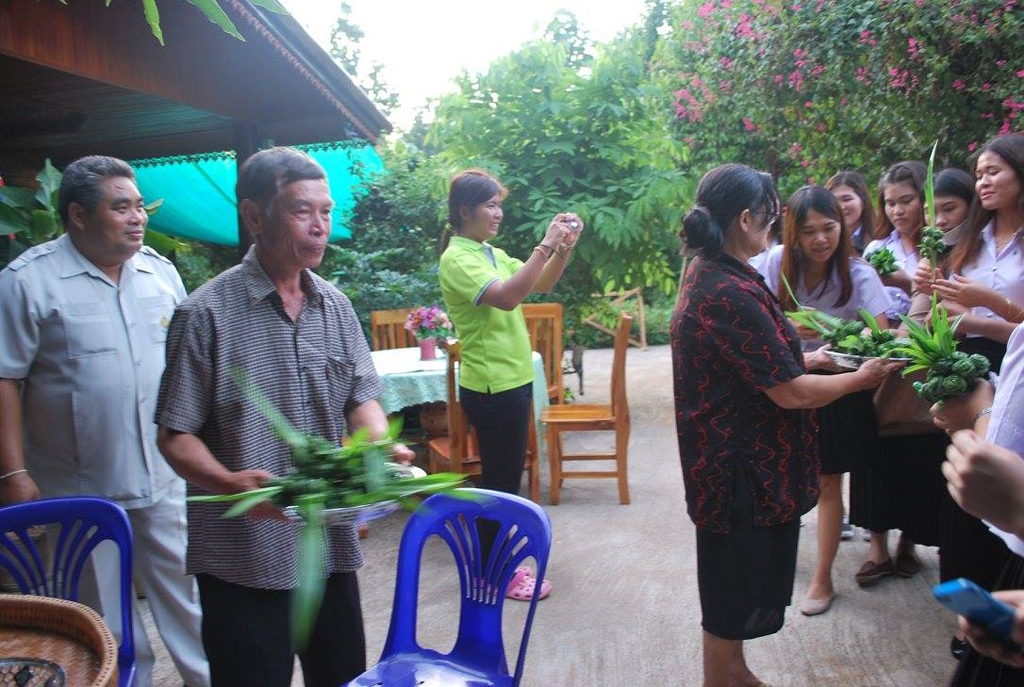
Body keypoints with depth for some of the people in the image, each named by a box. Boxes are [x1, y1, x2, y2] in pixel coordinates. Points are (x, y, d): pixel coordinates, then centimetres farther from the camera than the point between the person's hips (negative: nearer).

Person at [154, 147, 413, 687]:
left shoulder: (335, 306, 5)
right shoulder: (206, 313, -11)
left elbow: (362, 398, 7)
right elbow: (176, 434, -9)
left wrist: (381, 447, -14)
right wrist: (227, 481, -27)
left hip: (331, 543, 5)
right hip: (242, 559, -5)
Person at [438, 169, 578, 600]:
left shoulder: (492, 254, 12)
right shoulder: (456, 259, -15)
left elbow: (541, 284, 15)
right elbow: (506, 296, -30)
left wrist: (565, 248, -1)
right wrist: (545, 245, -26)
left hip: (511, 380, 9)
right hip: (492, 387, -9)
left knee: (504, 478, 18)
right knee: (501, 481, 1)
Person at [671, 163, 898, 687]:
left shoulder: (707, 274, 6)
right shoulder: (729, 293, -26)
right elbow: (790, 392, -22)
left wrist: (801, 361, 18)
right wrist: (861, 379, -7)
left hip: (725, 460, 10)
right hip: (744, 469, -10)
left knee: (734, 585, 25)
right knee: (736, 592, 8)